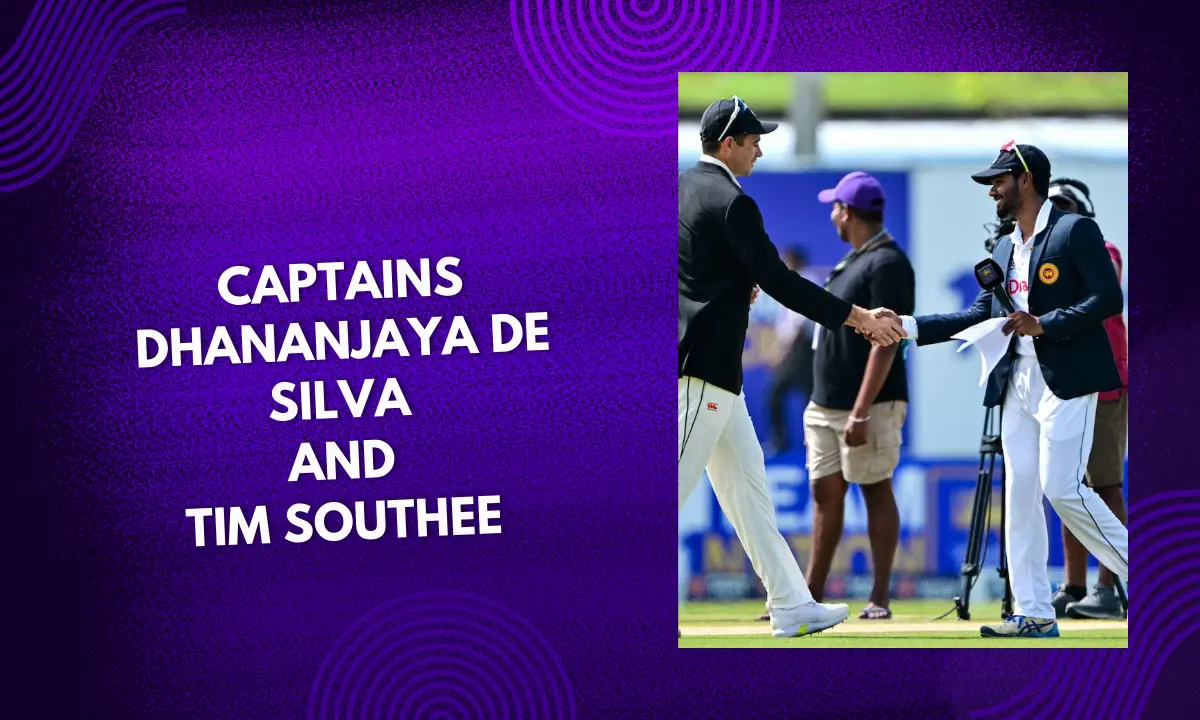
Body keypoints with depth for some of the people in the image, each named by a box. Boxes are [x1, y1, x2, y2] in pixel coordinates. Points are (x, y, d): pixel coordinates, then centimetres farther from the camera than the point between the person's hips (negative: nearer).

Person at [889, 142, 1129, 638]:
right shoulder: (1004, 249, 18)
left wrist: (1044, 325, -20)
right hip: (1017, 383, 8)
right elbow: (980, 316, 16)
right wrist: (910, 327, 8)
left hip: (1066, 379, -8)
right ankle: (1033, 615, 5)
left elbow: (1108, 299, -13)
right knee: (1019, 495, 3)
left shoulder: (1075, 231, -6)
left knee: (1062, 487, -15)